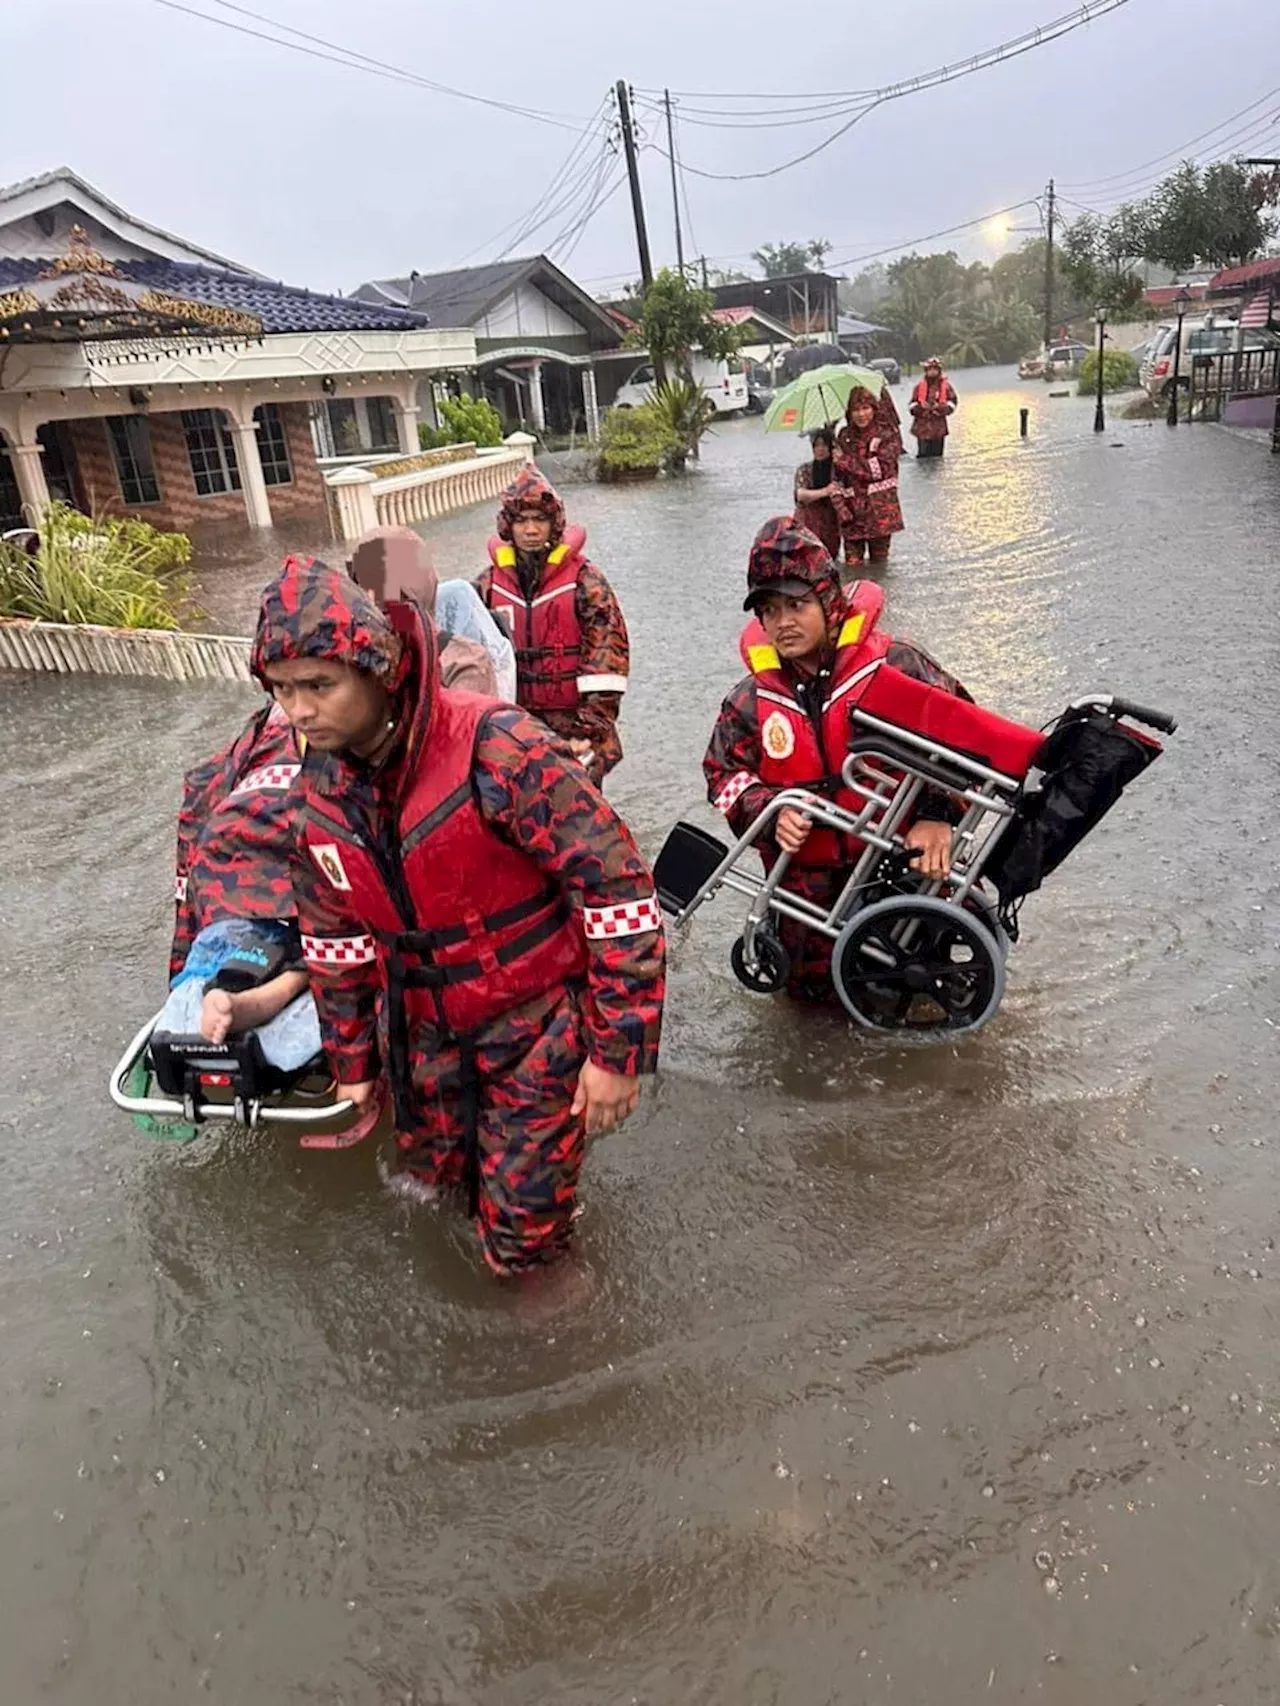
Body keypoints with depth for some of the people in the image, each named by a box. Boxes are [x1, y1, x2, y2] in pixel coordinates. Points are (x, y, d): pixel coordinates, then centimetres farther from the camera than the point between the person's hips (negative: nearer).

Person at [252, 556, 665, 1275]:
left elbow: (618, 886, -24)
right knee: (432, 1187, 22)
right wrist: (351, 1060, 16)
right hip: (424, 1030, 6)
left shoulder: (495, 746, -27)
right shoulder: (317, 788, -5)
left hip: (537, 1019, -5)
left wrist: (619, 1050, -21)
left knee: (520, 1236, 3)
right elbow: (333, 934, 9)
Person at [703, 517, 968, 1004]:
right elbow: (725, 775, 4)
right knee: (814, 985, 8)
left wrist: (938, 814, -19)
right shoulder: (751, 701, -1)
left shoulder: (893, 665, -10)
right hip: (808, 870, 2)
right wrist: (772, 811, -16)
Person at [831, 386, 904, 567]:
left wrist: (845, 460, -9)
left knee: (879, 563, 4)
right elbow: (836, 477, 5)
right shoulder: (844, 436, 9)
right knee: (852, 564, -4)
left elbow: (879, 469, -13)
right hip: (852, 513, 2)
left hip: (880, 511, -2)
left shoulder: (889, 435, 0)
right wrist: (841, 507, -9)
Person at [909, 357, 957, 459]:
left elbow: (952, 402, 0)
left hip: (938, 427, 1)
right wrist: (921, 406, -18)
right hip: (922, 426, -1)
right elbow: (912, 405, 5)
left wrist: (939, 407, -17)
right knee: (923, 455, -4)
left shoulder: (946, 386, 3)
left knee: (937, 454, 6)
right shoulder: (919, 386, 4)